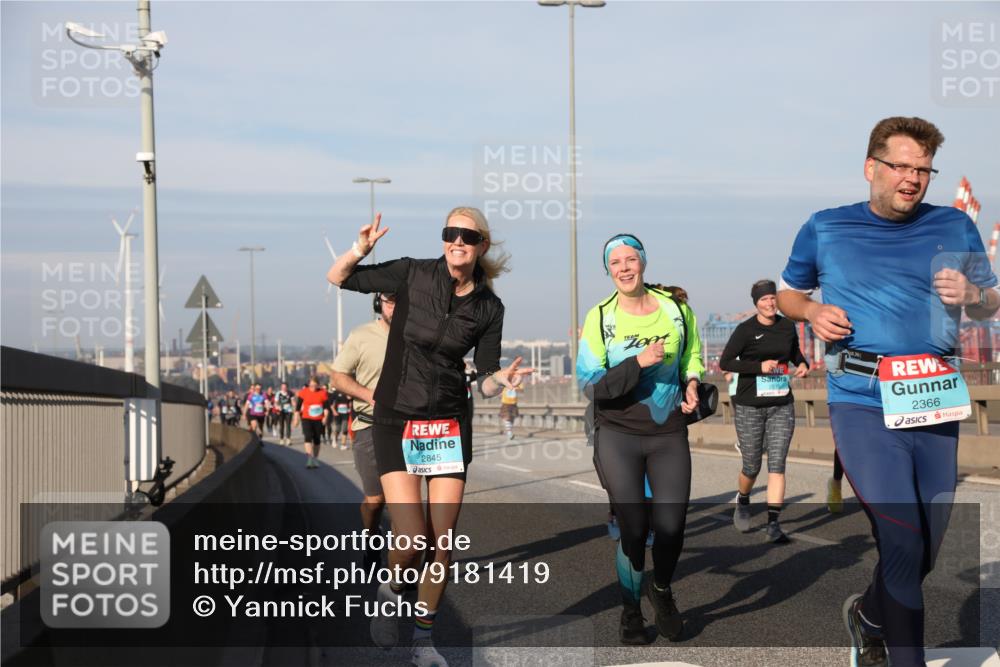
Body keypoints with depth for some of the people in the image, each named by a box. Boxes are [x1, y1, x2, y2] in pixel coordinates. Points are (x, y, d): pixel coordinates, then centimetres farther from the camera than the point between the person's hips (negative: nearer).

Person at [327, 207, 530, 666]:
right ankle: (391, 592, 22)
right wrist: (359, 251, -18)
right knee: (411, 538, -13)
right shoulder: (413, 275, -7)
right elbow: (337, 279, 2)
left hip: (450, 425, 3)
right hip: (396, 422, -2)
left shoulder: (488, 308, 0)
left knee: (442, 541, 3)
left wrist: (502, 379, -19)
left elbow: (485, 382, 3)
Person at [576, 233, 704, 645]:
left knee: (670, 527, -3)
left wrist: (692, 386, -1)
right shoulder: (600, 318, -4)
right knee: (632, 529, -1)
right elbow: (590, 385, -11)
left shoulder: (676, 309, 4)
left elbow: (691, 359, 20)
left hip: (669, 434, 2)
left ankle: (661, 591, 29)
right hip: (618, 436, -2)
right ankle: (631, 611, 22)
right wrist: (639, 362, -20)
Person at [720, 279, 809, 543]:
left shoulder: (788, 326, 6)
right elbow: (725, 362, -10)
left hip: (782, 406, 3)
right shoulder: (745, 330, -7)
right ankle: (742, 502, 39)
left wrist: (802, 364, 3)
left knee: (777, 464, -6)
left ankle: (773, 525, -5)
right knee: (752, 467, 7)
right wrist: (759, 366, -19)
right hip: (749, 407, -3)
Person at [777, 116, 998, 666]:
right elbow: (787, 294, 19)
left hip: (936, 402, 4)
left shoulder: (954, 227, 10)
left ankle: (868, 616, 41)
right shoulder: (824, 229, 5)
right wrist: (813, 311, -4)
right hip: (862, 403, -3)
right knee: (904, 543, -15)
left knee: (924, 552, 13)